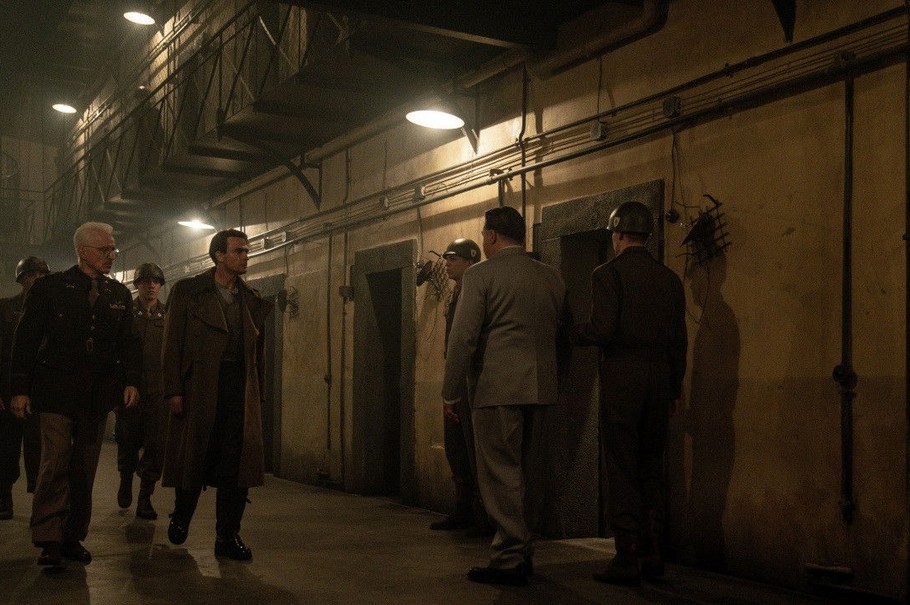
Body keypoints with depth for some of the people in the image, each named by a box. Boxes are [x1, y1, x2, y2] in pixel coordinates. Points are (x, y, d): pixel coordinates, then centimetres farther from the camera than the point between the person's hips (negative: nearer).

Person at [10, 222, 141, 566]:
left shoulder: (119, 294, 12)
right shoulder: (50, 287, 1)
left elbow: (129, 342, 11)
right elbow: (27, 339, -1)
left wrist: (131, 380, -4)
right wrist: (20, 389, -6)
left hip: (97, 395, 4)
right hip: (57, 392, -4)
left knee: (85, 469, 7)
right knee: (55, 464, -9)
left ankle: (73, 538, 15)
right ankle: (49, 541, 0)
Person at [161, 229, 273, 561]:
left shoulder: (252, 300, 14)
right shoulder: (188, 291, 3)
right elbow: (172, 343, -2)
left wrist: (257, 395, 10)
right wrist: (173, 390, -9)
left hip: (240, 387, 3)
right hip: (199, 387, -3)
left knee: (236, 463, -1)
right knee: (194, 457, 6)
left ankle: (228, 536, 8)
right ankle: (181, 517, 33)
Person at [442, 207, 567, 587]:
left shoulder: (480, 274, -6)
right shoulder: (551, 277, 12)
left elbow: (463, 337, -10)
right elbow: (558, 334, 16)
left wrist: (451, 391, -4)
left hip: (498, 387, -7)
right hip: (538, 387, 7)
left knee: (499, 474, -1)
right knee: (516, 473, 17)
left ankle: (510, 560, 0)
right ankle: (520, 554, 24)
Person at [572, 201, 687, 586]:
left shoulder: (608, 273, -7)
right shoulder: (669, 279, 10)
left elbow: (602, 330, -17)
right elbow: (679, 340, 11)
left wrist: (574, 333, 4)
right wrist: (674, 389, 19)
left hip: (621, 376, -6)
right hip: (659, 377, 6)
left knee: (622, 470, -1)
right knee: (651, 467, 14)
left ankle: (627, 560, 1)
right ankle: (652, 554, 18)